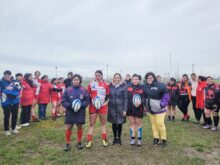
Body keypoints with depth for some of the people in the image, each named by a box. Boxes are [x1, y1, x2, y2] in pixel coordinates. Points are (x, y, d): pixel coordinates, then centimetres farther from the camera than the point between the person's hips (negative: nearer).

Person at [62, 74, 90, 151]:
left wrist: (81, 105, -16)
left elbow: (87, 100, 0)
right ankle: (67, 143, 22)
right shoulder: (68, 90, -6)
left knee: (80, 127, 11)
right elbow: (63, 101, -2)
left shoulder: (83, 90, -5)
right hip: (70, 112, 0)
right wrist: (70, 105, -18)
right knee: (69, 127, 4)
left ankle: (79, 142, 30)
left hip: (80, 112, 1)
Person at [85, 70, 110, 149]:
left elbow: (108, 95, 4)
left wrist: (105, 102, -11)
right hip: (93, 106, 0)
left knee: (103, 123, 11)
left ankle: (104, 140, 23)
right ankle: (89, 141, 11)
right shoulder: (91, 84, 1)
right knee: (91, 123, 3)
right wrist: (91, 101, -9)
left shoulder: (105, 85, 0)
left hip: (103, 106, 0)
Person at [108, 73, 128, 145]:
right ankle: (115, 138, 28)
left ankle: (119, 138, 27)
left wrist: (125, 110, -10)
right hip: (112, 108, 2)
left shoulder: (124, 86, -6)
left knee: (120, 123, 8)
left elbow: (125, 98, -6)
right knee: (114, 123, 10)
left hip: (120, 108, -2)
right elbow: (107, 96, 7)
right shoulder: (110, 86, 1)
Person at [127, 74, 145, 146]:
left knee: (138, 123, 10)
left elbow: (144, 98, -7)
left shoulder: (142, 88, -5)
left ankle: (139, 139, 24)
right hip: (130, 108, 2)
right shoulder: (128, 87, 2)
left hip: (138, 108, -2)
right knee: (132, 123, 11)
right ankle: (132, 138, 23)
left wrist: (140, 102, -27)